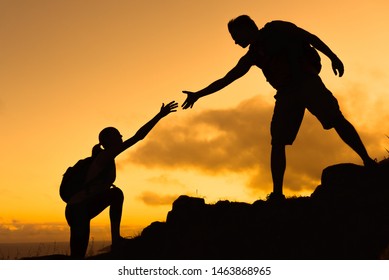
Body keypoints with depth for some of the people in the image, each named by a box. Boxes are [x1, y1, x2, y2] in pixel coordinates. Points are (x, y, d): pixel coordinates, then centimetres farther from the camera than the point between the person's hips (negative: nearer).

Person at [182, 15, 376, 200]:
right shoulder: (251, 56, 22)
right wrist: (199, 94, 22)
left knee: (337, 119, -18)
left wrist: (332, 56, -8)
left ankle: (368, 162, -13)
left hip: (306, 81, -4)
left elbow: (310, 37, 5)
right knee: (277, 142, -8)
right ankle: (277, 193, -10)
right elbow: (225, 80, 24)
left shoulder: (275, 29, 9)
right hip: (286, 93, 5)